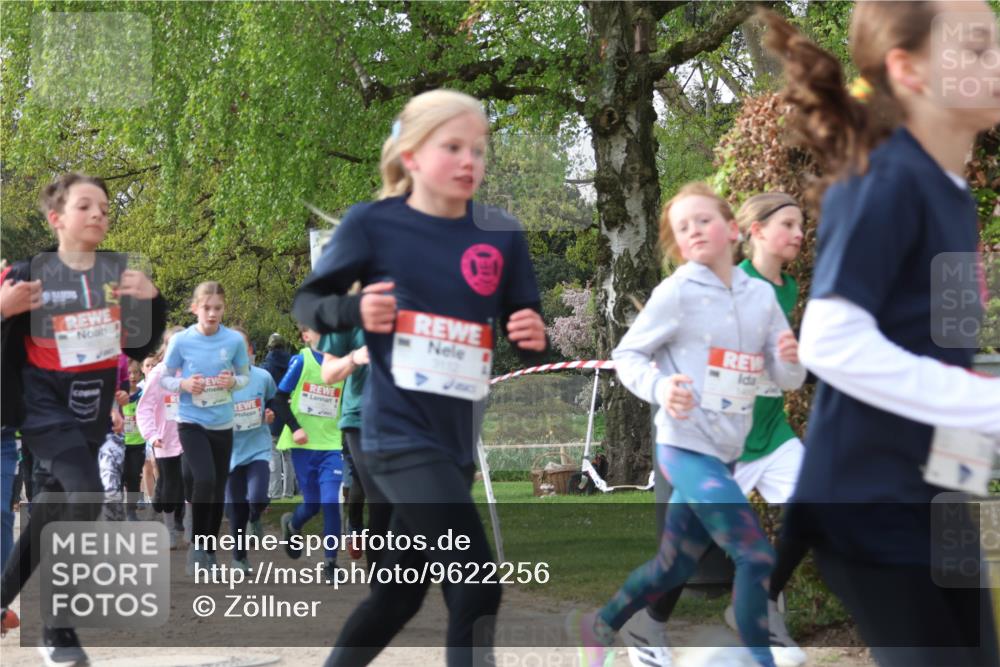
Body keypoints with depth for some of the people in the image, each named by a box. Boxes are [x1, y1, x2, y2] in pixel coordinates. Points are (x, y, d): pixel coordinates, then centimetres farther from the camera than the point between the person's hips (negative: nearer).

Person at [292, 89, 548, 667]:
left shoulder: (502, 235, 2)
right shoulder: (372, 223, -7)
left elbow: (527, 330, 9)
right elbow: (307, 303, 3)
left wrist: (537, 339, -14)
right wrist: (355, 311, -17)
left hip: (456, 440, 5)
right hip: (400, 433, -5)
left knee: (400, 592, 17)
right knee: (477, 585, -14)